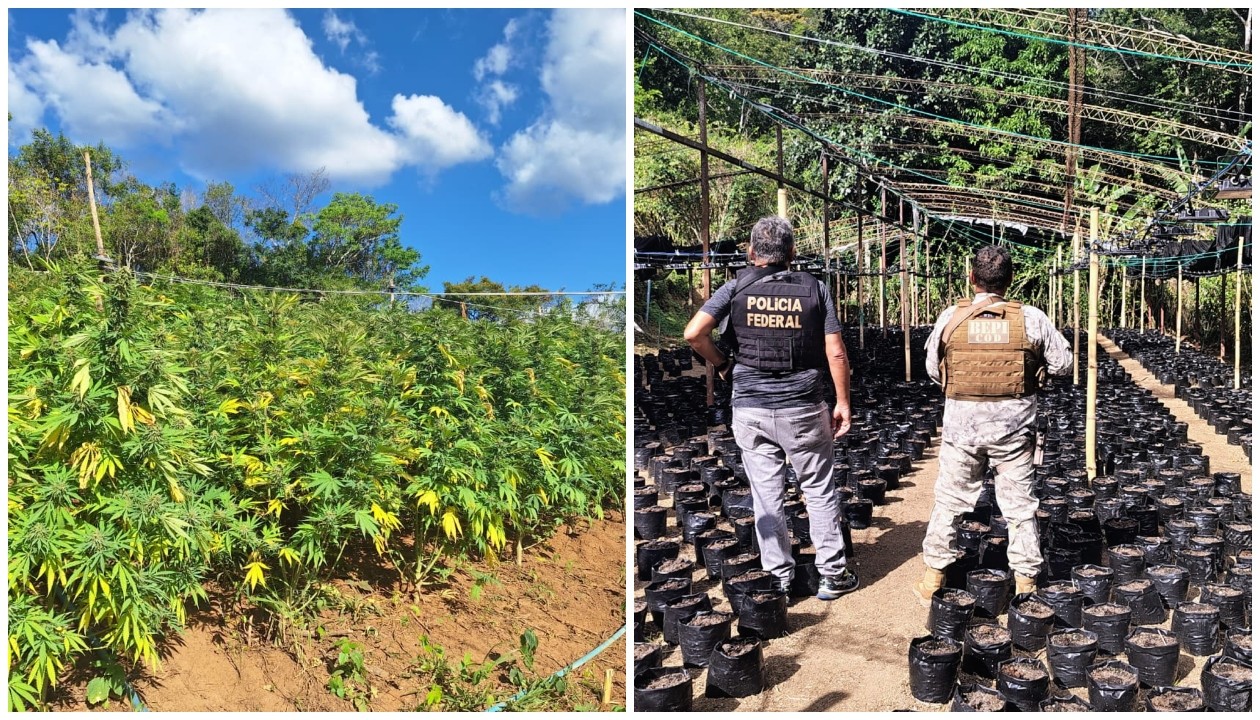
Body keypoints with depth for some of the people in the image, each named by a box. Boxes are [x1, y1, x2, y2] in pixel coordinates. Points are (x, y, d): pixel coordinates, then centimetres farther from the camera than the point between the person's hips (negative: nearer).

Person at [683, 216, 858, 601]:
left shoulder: (737, 287, -2)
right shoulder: (815, 288, -1)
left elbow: (693, 334, -13)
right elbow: (836, 353, -4)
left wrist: (721, 365, 3)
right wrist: (843, 402, 5)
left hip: (750, 407, 0)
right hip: (804, 409, 0)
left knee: (766, 494, 9)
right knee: (819, 491, 13)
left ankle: (778, 577, 18)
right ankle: (832, 574, 21)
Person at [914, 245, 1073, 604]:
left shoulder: (950, 318, -7)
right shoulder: (1032, 318, -6)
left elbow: (933, 369, 2)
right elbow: (1064, 363, 3)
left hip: (962, 425, 0)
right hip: (1014, 426, 0)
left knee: (949, 500, 12)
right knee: (1020, 504, 12)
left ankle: (934, 577, 20)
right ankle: (1026, 581, 23)